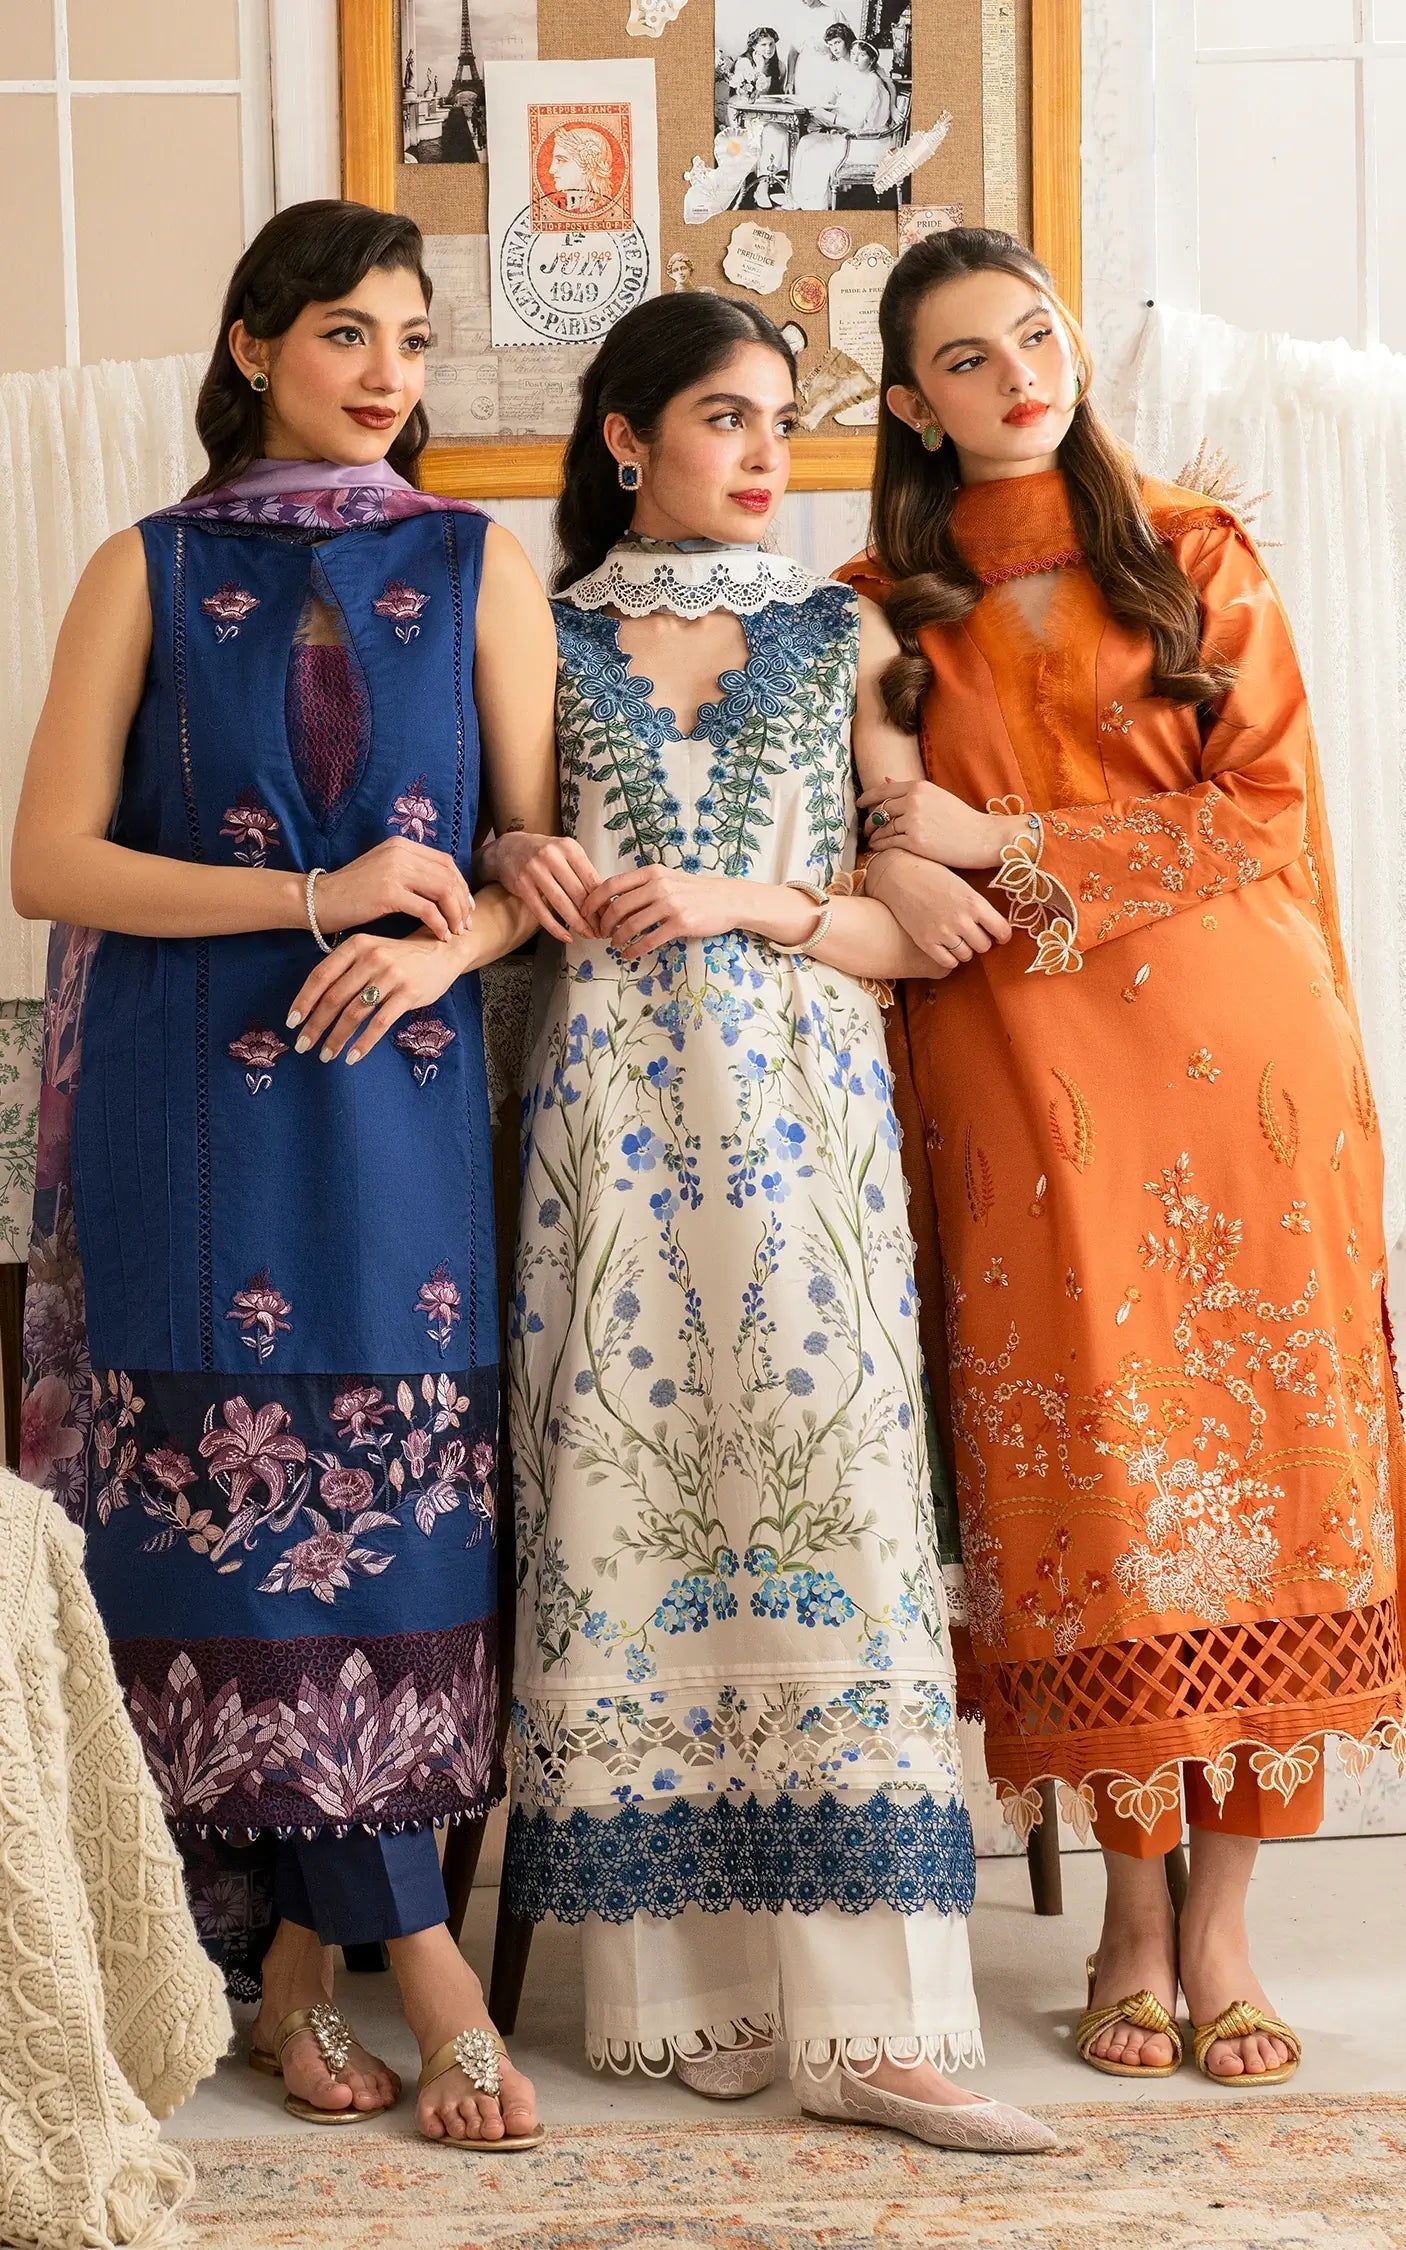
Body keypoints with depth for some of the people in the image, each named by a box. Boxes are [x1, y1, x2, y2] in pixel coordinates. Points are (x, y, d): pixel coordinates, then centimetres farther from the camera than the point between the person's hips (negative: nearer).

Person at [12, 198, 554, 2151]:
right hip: (192, 1102, -1)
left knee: (382, 1505, -1)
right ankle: (425, 1970, 6)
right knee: (250, 1506, -4)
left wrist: (440, 945, -12)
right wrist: (317, 898, -9)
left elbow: (546, 850, 8)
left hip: (399, 1097, 1)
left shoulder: (476, 569, 10)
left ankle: (305, 1968, 12)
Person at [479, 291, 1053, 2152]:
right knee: (626, 1506, -4)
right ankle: (679, 1982, 5)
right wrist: (516, 859, -3)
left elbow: (930, 920, 7)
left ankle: (867, 2021, -8)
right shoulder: (543, 643, 12)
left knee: (825, 1496, -9)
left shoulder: (846, 639, 13)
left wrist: (747, 903, -7)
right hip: (610, 1117, 0)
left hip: (804, 1112, 0)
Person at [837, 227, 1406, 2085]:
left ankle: (1223, 1915, 8)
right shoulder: (886, 609, 11)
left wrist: (1007, 845, -8)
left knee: (1254, 1450, -2)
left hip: (1234, 1048, 0)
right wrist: (922, 888, -11)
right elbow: (885, 857, 13)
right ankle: (1133, 1909, 10)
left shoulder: (1197, 555, 8)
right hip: (1021, 1078, 0)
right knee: (1088, 1478, -2)